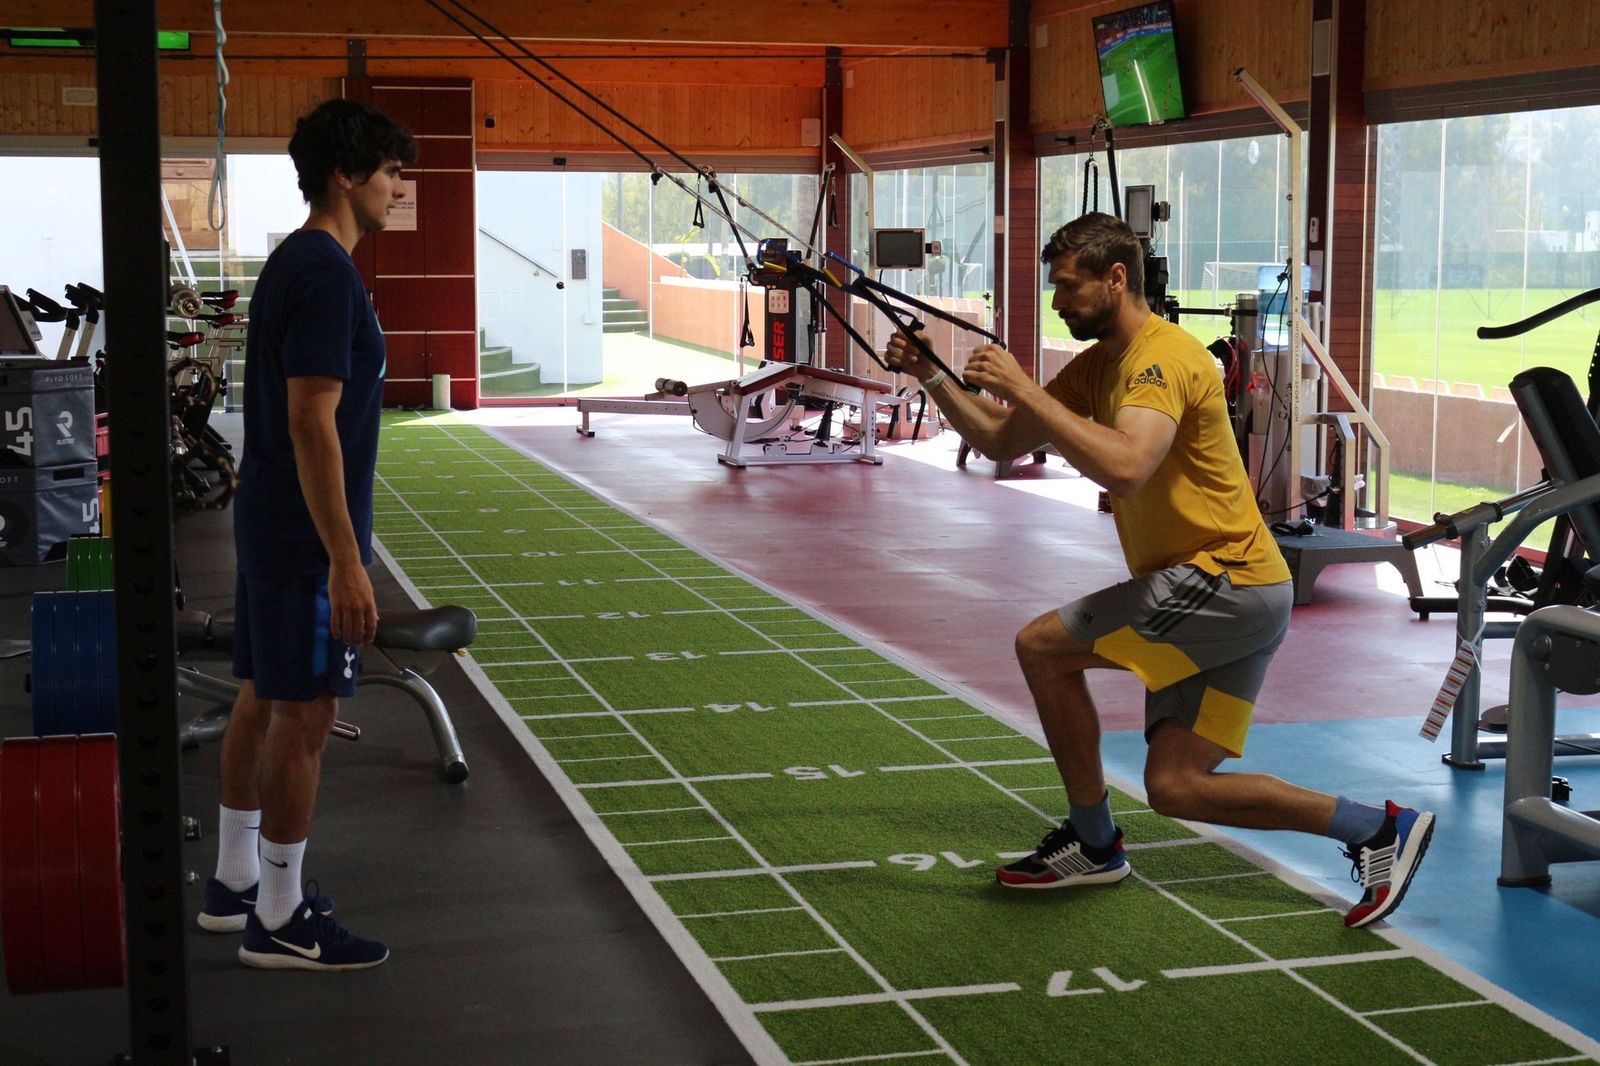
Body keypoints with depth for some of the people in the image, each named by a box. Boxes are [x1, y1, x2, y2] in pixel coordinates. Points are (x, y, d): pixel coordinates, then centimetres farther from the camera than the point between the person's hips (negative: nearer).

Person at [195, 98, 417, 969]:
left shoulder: (292, 263, 12)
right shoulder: (328, 274, -19)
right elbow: (313, 423, -24)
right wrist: (346, 562, -23)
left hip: (267, 523, 10)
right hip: (307, 535, -10)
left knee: (263, 699, 16)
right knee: (303, 716, -3)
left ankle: (235, 881, 27)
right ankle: (280, 921, 5)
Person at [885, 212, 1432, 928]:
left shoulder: (1164, 358, -15)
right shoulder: (1099, 364, 15)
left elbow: (1124, 468, -34)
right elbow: (1000, 442, 17)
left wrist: (1023, 389, -29)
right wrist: (931, 377, 6)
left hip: (1226, 581, -10)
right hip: (1236, 598, 10)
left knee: (1041, 646, -10)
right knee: (1176, 787, 6)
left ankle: (1093, 844, 5)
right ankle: (1378, 828, 12)